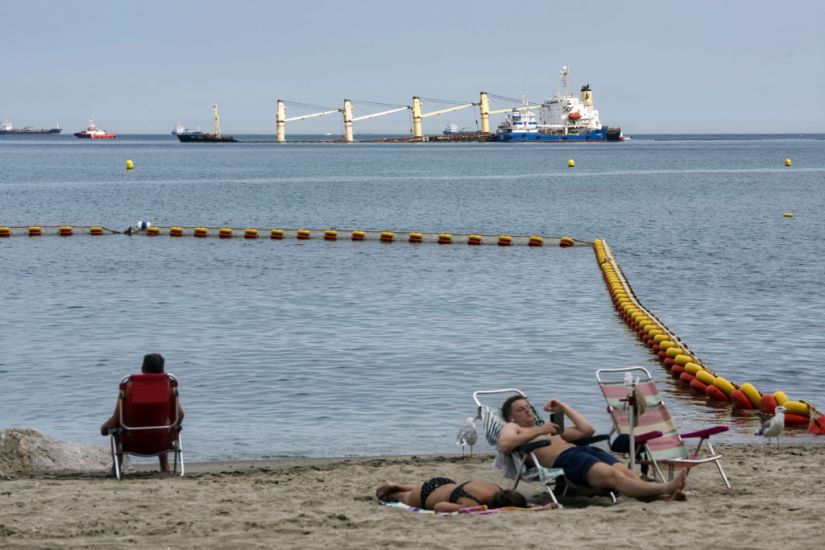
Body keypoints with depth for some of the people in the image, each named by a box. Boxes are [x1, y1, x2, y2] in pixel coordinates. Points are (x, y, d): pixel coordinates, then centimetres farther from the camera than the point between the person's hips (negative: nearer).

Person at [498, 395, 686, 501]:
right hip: (563, 460, -8)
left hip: (583, 449, 8)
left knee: (626, 472, -23)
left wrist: (564, 408, 33)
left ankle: (665, 496, -46)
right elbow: (503, 445, -5)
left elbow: (587, 430, 34)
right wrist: (537, 431, -1)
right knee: (613, 475, -31)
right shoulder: (512, 428, 22)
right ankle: (665, 487, -51)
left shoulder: (550, 429, 40)